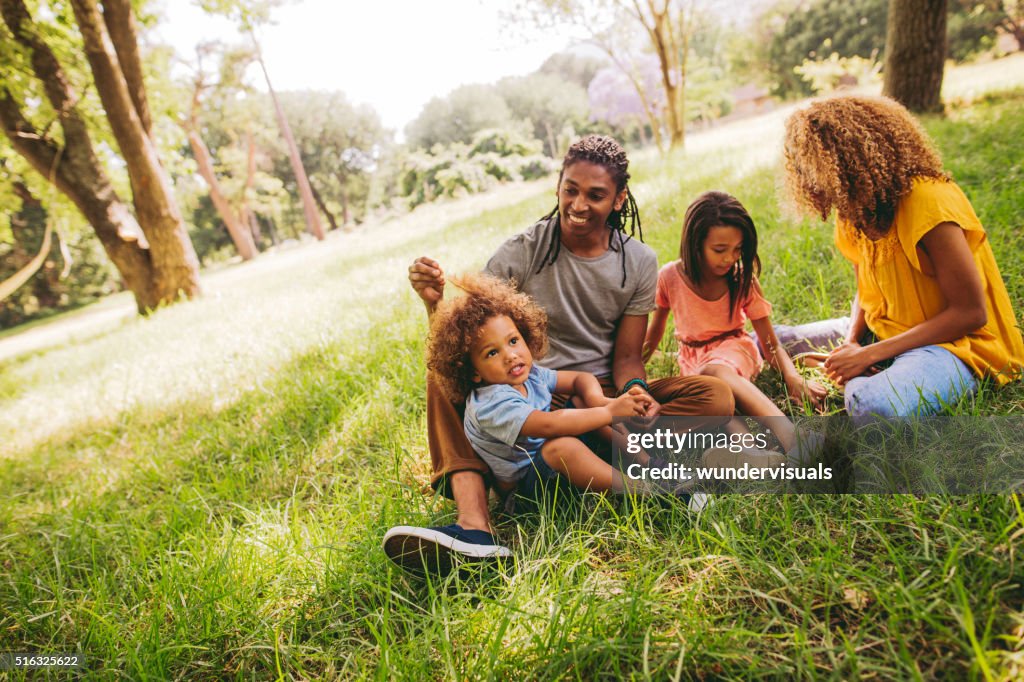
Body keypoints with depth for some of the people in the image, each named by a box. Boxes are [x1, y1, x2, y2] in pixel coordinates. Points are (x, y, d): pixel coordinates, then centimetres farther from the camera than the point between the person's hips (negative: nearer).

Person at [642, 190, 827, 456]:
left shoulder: (743, 280, -9)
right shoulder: (670, 277, -9)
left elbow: (771, 345, -5)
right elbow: (656, 327, 9)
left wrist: (793, 377, -24)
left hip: (733, 348, -2)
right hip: (693, 361, 2)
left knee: (715, 372, -42)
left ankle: (790, 438, -60)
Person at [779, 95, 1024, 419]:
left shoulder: (926, 201, -24)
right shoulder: (854, 211, 1)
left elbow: (970, 313, -21)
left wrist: (869, 355, -24)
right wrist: (851, 343, -11)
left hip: (955, 341, -8)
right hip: (884, 331, 8)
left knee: (873, 404, -40)